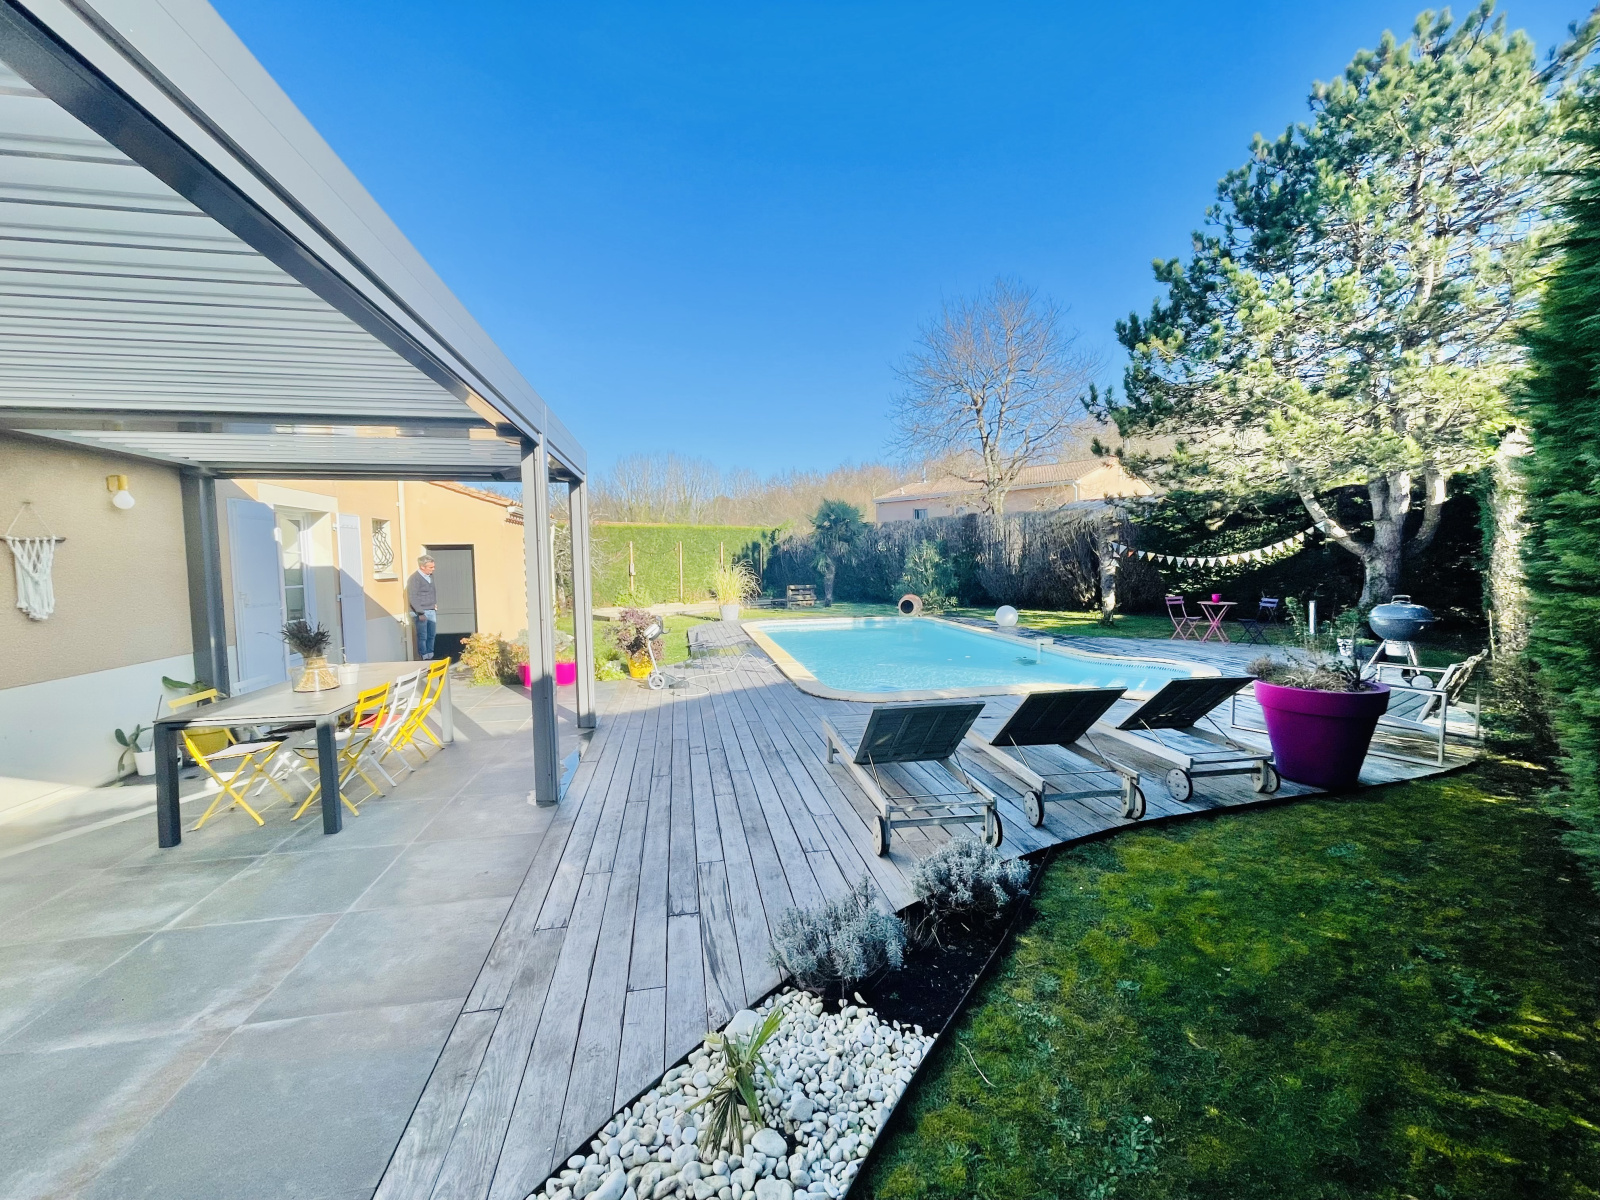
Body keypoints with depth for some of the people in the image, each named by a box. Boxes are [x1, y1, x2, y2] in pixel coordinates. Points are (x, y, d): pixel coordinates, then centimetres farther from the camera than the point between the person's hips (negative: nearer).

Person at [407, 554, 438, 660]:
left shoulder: (430, 576, 10)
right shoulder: (414, 578, -13)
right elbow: (412, 598, -16)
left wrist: (436, 603, 14)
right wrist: (420, 613, -19)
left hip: (432, 612, 7)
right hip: (420, 613, -7)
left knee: (431, 636, 11)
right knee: (422, 637, -3)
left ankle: (430, 657, 20)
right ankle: (423, 658, 3)